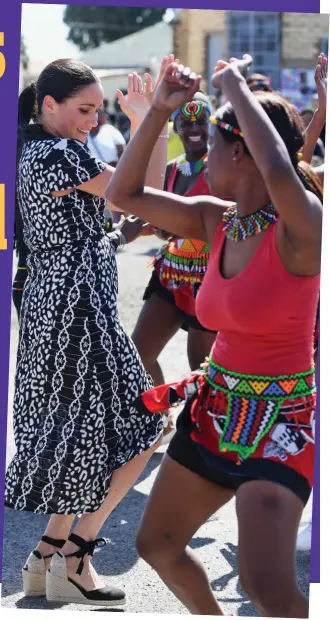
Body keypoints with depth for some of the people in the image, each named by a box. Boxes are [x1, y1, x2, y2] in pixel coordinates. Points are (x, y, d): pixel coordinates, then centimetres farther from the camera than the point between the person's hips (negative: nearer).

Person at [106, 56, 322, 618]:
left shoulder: (301, 226, -20)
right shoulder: (216, 220, 2)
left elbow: (280, 172, -43)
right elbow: (124, 194, 6)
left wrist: (234, 84, -29)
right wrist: (159, 110, -3)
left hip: (280, 424, -8)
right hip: (214, 409, 8)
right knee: (155, 545, 19)